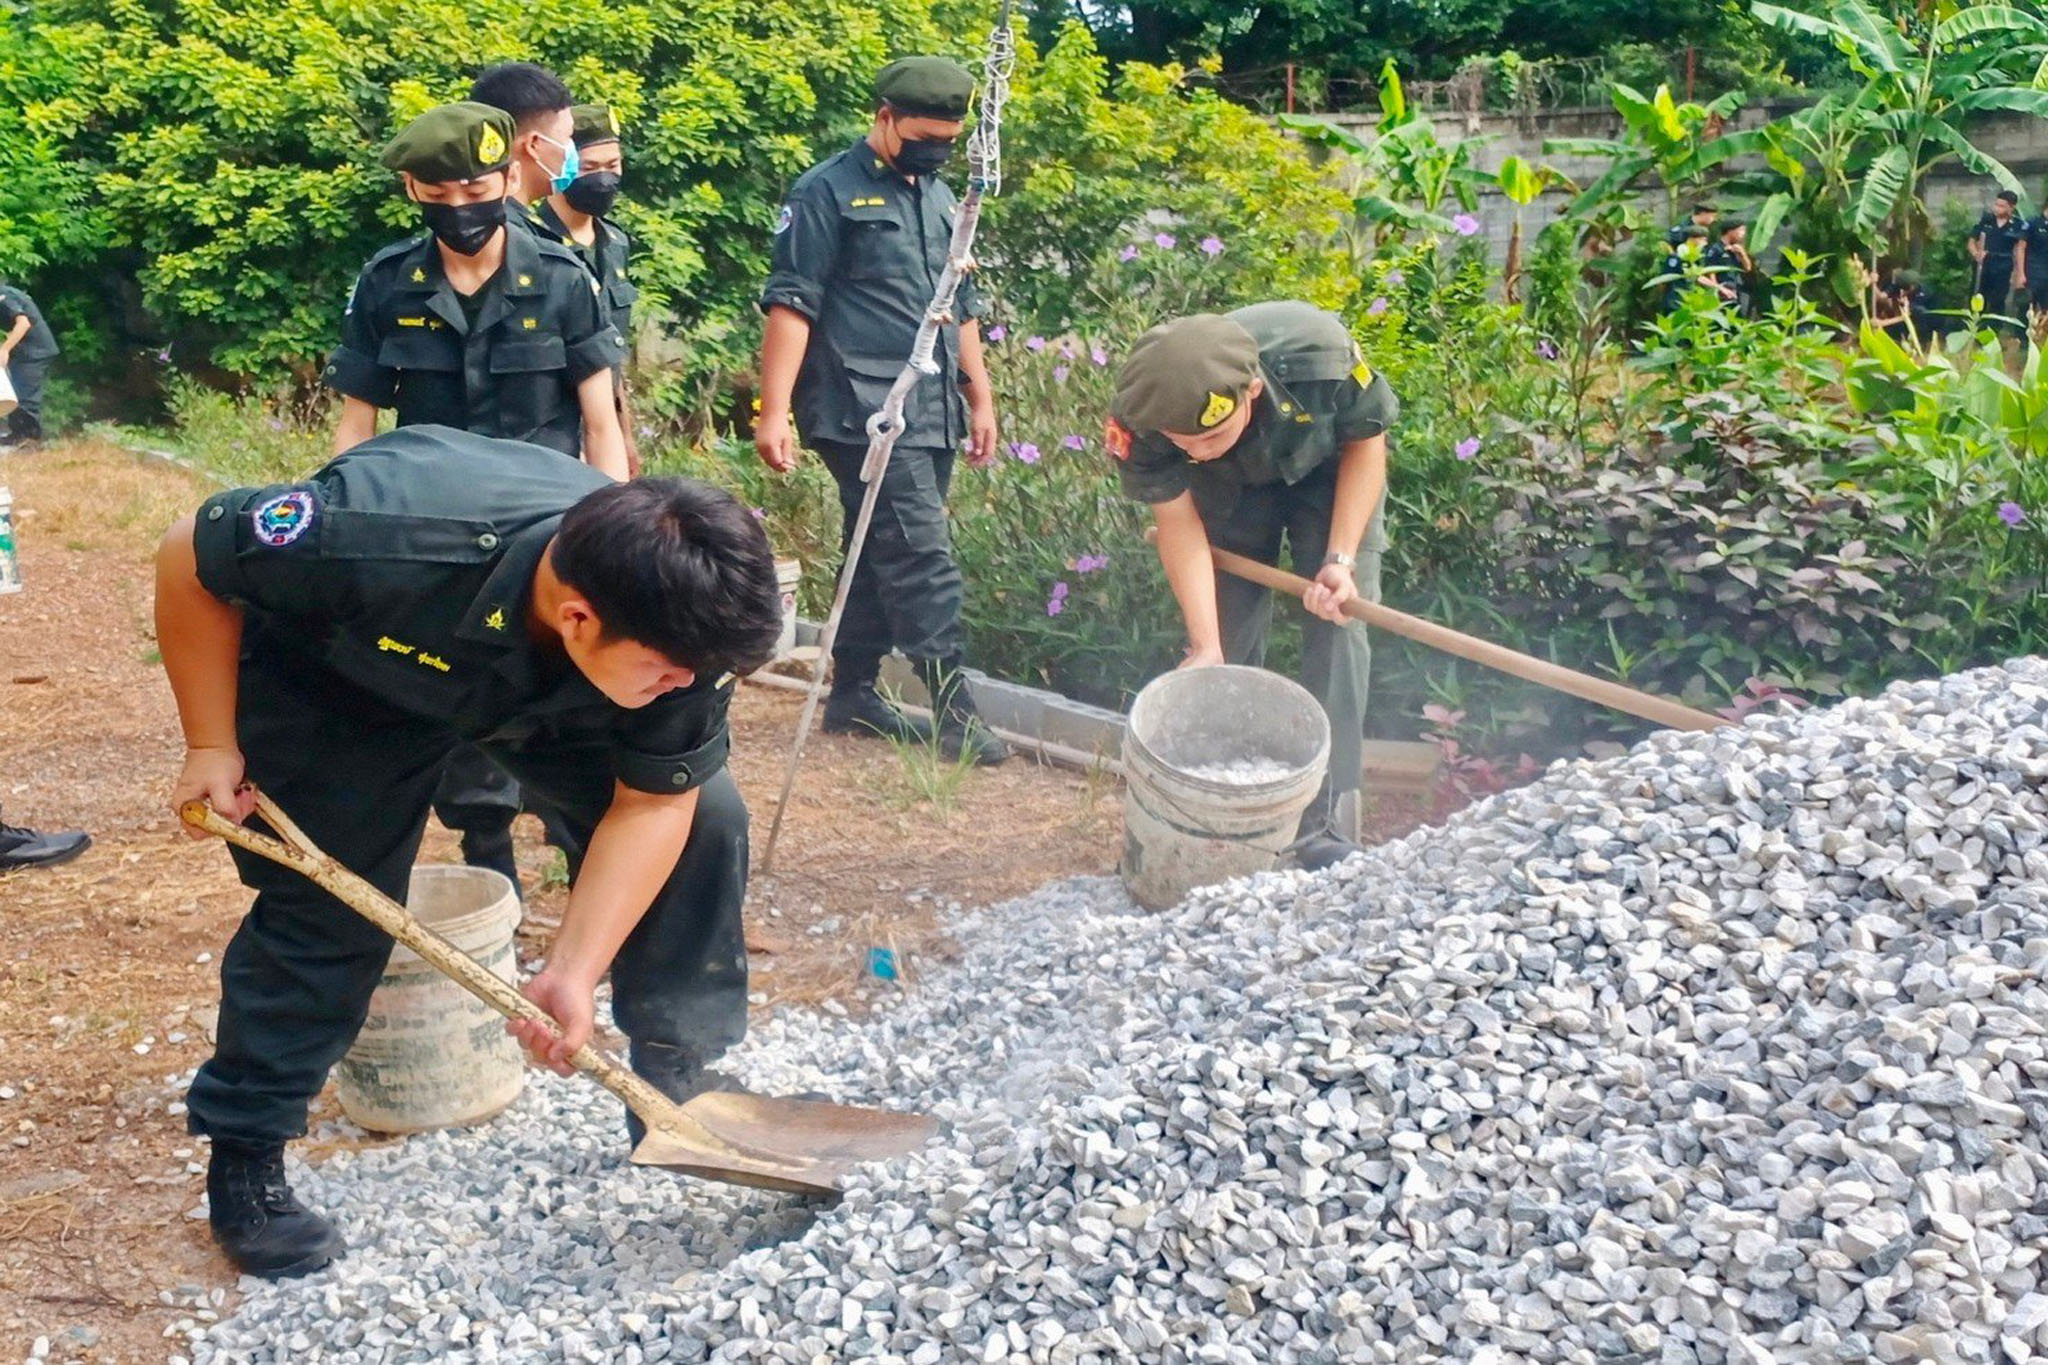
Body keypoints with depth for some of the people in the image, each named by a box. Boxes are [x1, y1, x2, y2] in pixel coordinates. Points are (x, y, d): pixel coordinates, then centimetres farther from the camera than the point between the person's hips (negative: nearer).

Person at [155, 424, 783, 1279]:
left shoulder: (680, 615, -34)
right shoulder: (387, 541, -46)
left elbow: (652, 805, -20)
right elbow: (190, 559, -27)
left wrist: (573, 973, -27)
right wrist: (213, 746, -20)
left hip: (549, 686, 3)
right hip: (342, 679, -3)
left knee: (700, 818, -9)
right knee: (328, 902, -11)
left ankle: (682, 1081, 8)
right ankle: (243, 1157, 9)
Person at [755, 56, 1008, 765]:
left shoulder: (941, 199, 18)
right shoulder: (827, 192, -5)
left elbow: (962, 309, 24)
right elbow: (791, 305, -11)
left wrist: (980, 400, 21)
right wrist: (774, 410, -18)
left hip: (931, 413, 8)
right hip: (865, 412, -7)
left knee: (881, 553, 12)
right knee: (924, 558, -11)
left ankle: (852, 693, 21)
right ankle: (956, 712, -8)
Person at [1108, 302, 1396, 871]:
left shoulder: (1322, 355, -41)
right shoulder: (1138, 422, -36)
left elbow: (1367, 441, -20)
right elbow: (1179, 524, -22)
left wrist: (1341, 559, -27)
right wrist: (1205, 648, -28)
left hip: (1329, 468, -1)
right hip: (1231, 491, 1)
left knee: (1338, 627, -11)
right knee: (1229, 639, -3)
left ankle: (1327, 826, -6)